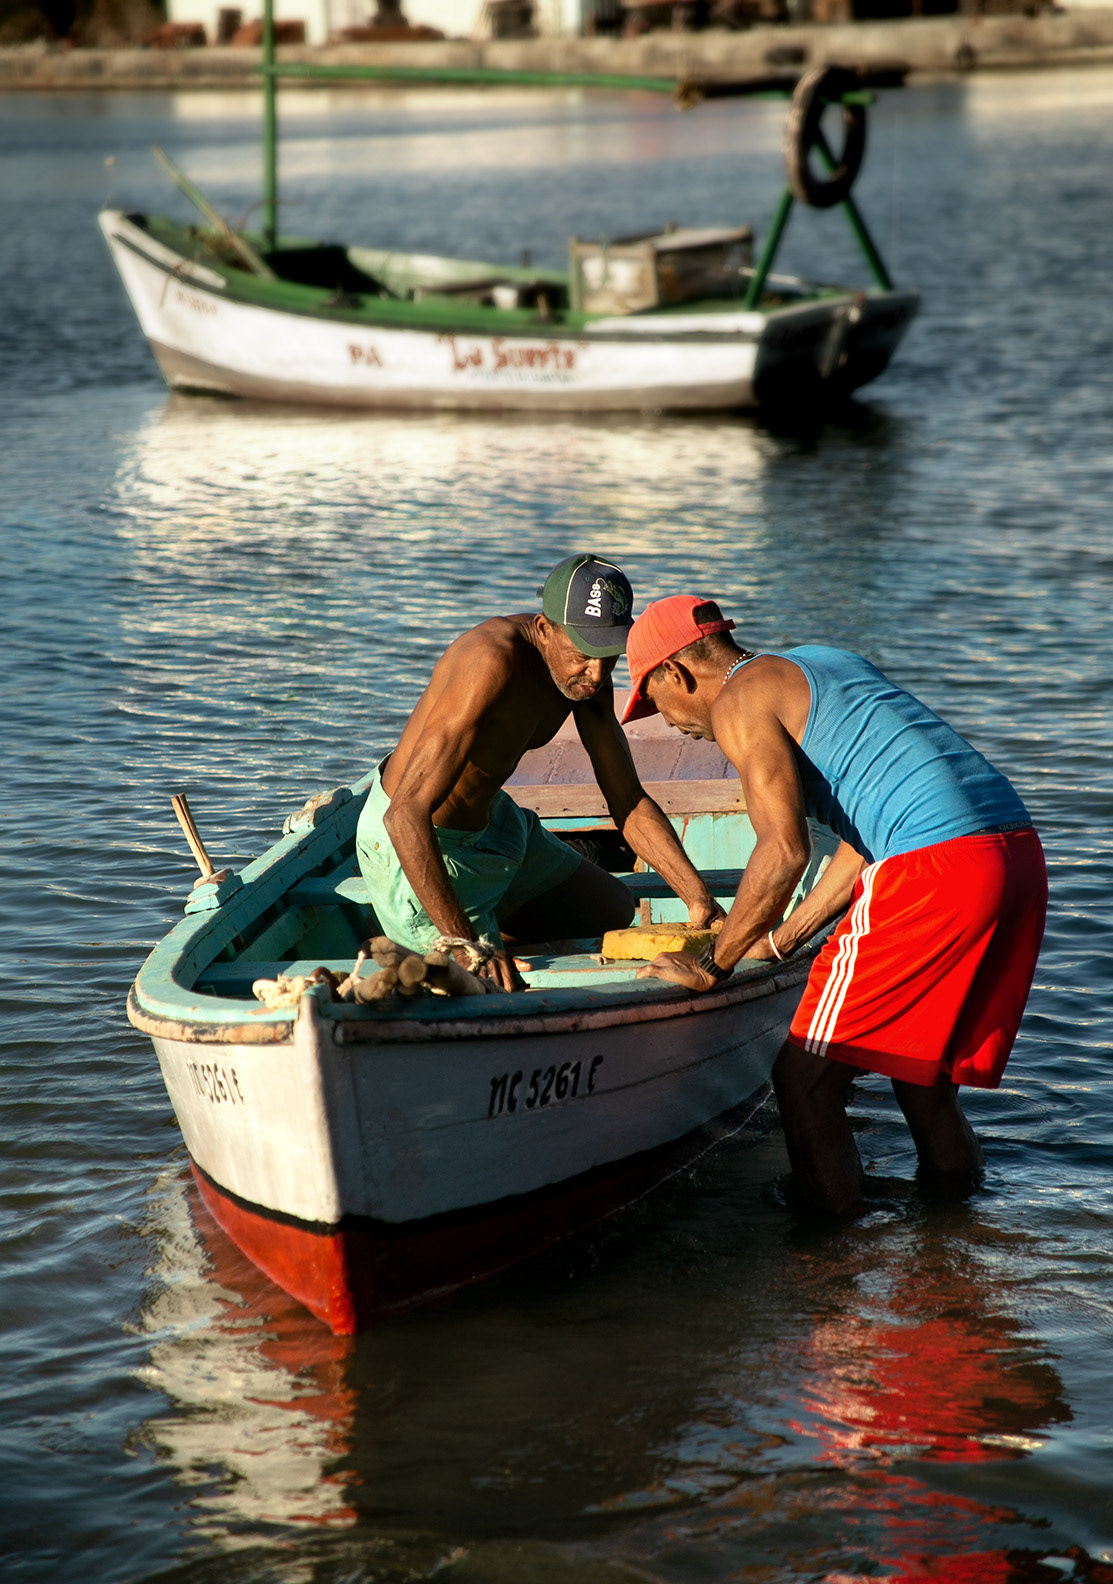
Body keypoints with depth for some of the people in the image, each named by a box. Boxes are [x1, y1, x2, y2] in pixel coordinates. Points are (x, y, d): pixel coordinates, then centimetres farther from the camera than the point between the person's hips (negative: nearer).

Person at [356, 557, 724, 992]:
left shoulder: (585, 669, -9)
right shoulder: (494, 663, -36)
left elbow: (628, 803, -1)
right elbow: (406, 815, -41)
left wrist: (697, 896, -15)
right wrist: (465, 942, -47)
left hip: (490, 820, 9)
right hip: (415, 846, -9)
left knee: (612, 911, 22)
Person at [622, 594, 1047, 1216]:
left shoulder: (740, 700, 2)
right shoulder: (823, 662, 29)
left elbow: (785, 849, -11)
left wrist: (713, 966, 0)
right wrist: (779, 941, 31)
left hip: (936, 864, -9)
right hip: (1020, 851, 9)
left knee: (806, 1078, 2)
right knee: (920, 1065, 24)